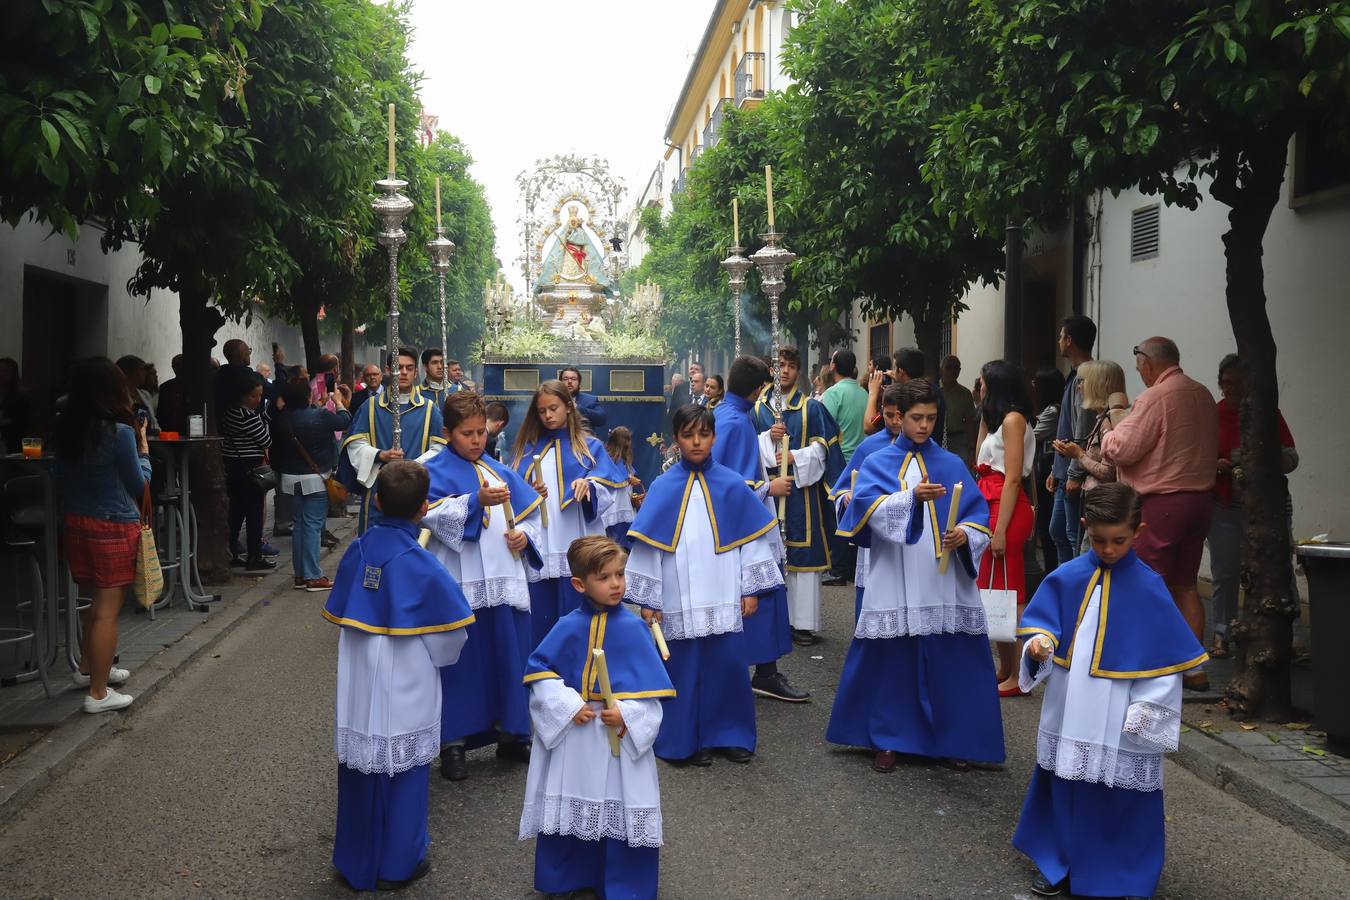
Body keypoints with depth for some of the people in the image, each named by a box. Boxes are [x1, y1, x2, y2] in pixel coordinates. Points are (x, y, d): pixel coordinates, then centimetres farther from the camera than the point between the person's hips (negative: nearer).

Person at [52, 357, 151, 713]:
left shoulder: (65, 429, 2)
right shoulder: (120, 432, -17)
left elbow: (62, 479, 13)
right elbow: (139, 485, -7)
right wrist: (143, 450, 5)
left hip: (75, 522, 7)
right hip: (113, 526, -7)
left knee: (93, 601, 22)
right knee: (107, 610, 0)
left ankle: (89, 668, 36)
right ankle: (98, 693, 5)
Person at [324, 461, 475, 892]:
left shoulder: (357, 551, -5)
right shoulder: (422, 565, -18)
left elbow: (338, 613, 5)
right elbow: (450, 631, -11)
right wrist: (440, 658, 10)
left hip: (358, 685, 4)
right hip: (406, 691, -4)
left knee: (359, 768, 16)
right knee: (404, 771, 11)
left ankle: (355, 862, 29)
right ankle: (397, 865, 22)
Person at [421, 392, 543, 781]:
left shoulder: (500, 471, 16)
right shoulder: (435, 471, -1)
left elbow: (530, 513, 18)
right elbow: (433, 514, -18)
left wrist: (525, 535, -3)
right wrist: (477, 500, -30)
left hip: (505, 583, 5)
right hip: (460, 586, -5)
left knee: (509, 657, 10)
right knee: (459, 662, 1)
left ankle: (511, 735, 24)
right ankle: (452, 742, 12)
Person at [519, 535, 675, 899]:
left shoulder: (633, 627, -9)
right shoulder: (568, 627, -10)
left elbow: (652, 684, -7)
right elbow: (539, 669, -5)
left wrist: (627, 713, -20)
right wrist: (567, 706, -15)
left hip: (623, 733, -1)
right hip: (572, 733, 1)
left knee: (623, 810, 7)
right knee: (569, 808, 15)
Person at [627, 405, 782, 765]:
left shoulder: (732, 485, 1)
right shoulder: (662, 488, -1)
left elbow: (753, 539, 4)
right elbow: (647, 545, 1)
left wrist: (752, 590, 2)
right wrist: (648, 598, 0)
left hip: (724, 599, 1)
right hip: (680, 602, 0)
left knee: (727, 664, 5)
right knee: (684, 669, 5)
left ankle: (730, 735, 23)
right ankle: (689, 740, 20)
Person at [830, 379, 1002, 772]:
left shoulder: (952, 465, 10)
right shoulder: (877, 464, 5)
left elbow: (978, 514, 6)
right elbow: (870, 508, -14)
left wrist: (966, 535, -16)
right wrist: (912, 496, -30)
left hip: (945, 584, 2)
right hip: (895, 583, -1)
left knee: (951, 662, 3)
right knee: (890, 661, 3)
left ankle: (953, 739, 19)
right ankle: (887, 739, 19)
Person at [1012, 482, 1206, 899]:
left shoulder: (1148, 587, -8)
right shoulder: (1066, 578, -1)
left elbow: (1167, 654, -5)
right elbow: (1041, 622, 5)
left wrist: (1149, 705, -8)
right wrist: (1039, 644, -18)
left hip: (1121, 720, -3)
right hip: (1070, 713, 3)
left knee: (1118, 798, 4)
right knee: (1064, 786, 14)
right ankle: (1059, 864, 30)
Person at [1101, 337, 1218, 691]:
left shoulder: (1155, 397, -15)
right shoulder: (1203, 395, 11)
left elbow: (1121, 449, -16)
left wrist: (1109, 435, 4)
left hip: (1161, 502, -8)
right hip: (1199, 499, 8)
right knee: (1185, 585, 14)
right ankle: (1194, 667, 18)